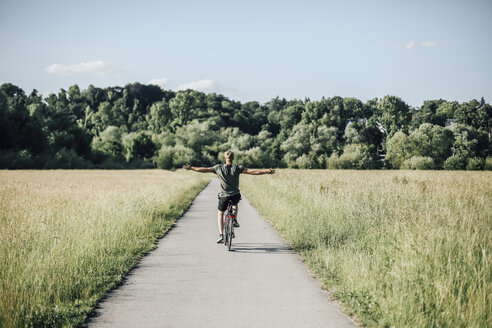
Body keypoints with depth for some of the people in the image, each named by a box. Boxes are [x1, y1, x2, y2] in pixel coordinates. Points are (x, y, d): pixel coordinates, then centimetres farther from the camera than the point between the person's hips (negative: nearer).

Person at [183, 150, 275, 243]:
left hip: (224, 196, 0)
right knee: (235, 204, 38)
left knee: (220, 214, 18)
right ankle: (235, 220, 21)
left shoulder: (219, 168, -3)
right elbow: (251, 171, -12)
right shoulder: (237, 168, -6)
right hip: (236, 195, 1)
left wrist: (191, 168, 13)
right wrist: (267, 171, -9)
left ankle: (221, 235, 2)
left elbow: (204, 170, 1)